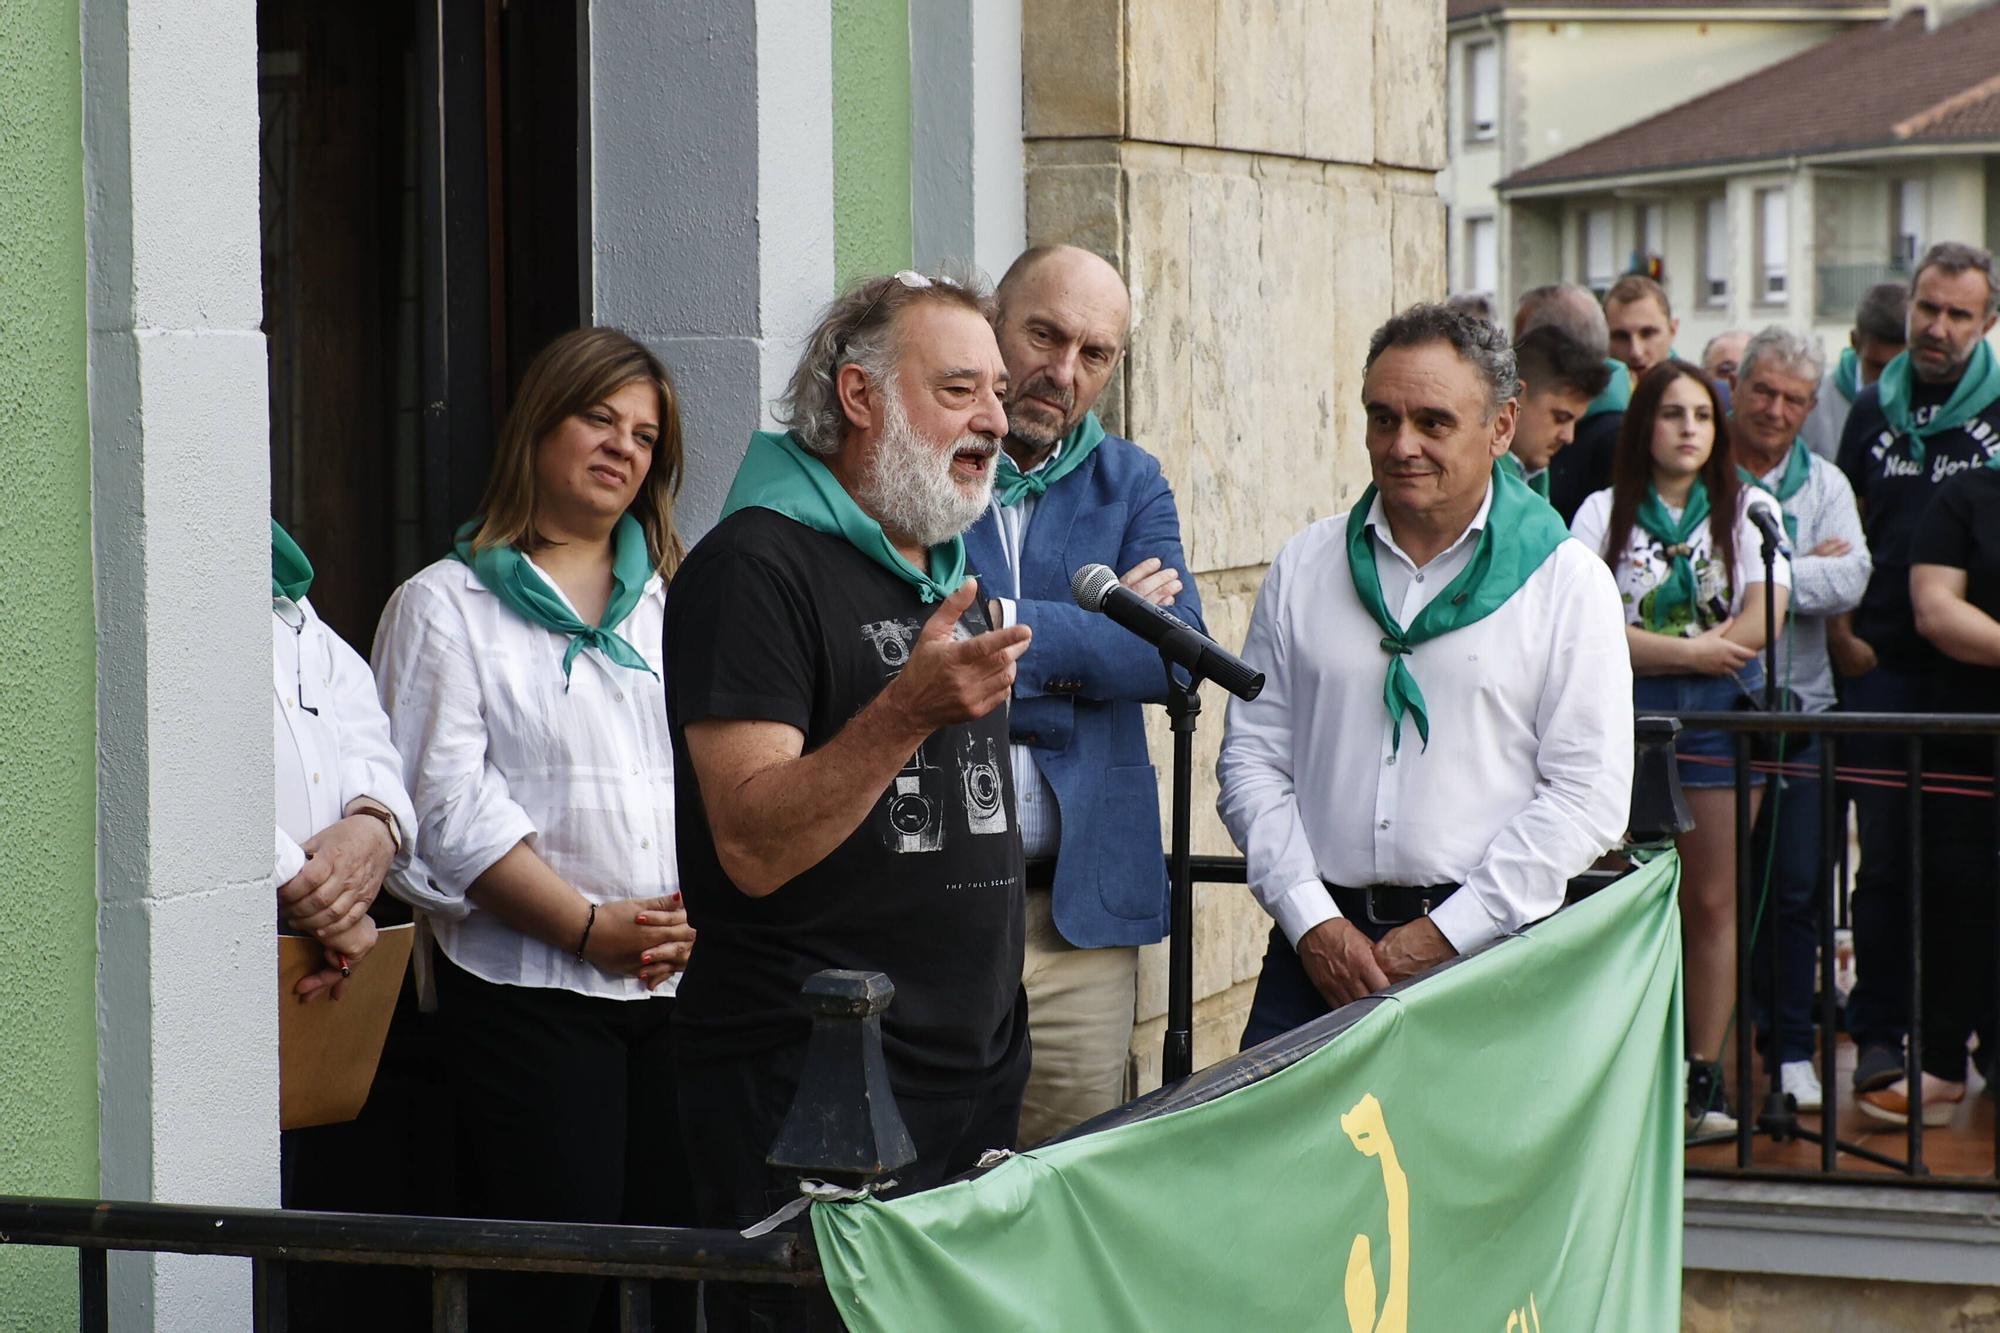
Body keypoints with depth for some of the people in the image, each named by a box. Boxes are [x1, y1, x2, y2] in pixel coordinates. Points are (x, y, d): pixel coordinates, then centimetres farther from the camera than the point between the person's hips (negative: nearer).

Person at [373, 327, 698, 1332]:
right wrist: (591, 926, -13)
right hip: (528, 984, -4)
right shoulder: (446, 604, 4)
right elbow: (451, 806, -6)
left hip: (681, 985, 4)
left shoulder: (673, 601, 18)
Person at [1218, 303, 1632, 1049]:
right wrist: (1311, 921, -4)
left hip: (1490, 950, -2)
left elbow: (1589, 793, -3)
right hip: (1319, 944, 2)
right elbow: (1252, 758, 9)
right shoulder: (1303, 570, 11)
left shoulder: (1567, 582, 3)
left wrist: (1448, 932, -9)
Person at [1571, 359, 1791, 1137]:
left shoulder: (1749, 511, 10)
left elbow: (1757, 626, -3)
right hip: (1627, 715, -1)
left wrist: (1649, 649, -8)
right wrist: (1694, 649, -12)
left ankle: (1704, 1075, 5)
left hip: (1719, 713, 1)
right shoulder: (1605, 513, 7)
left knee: (1712, 902, 1)